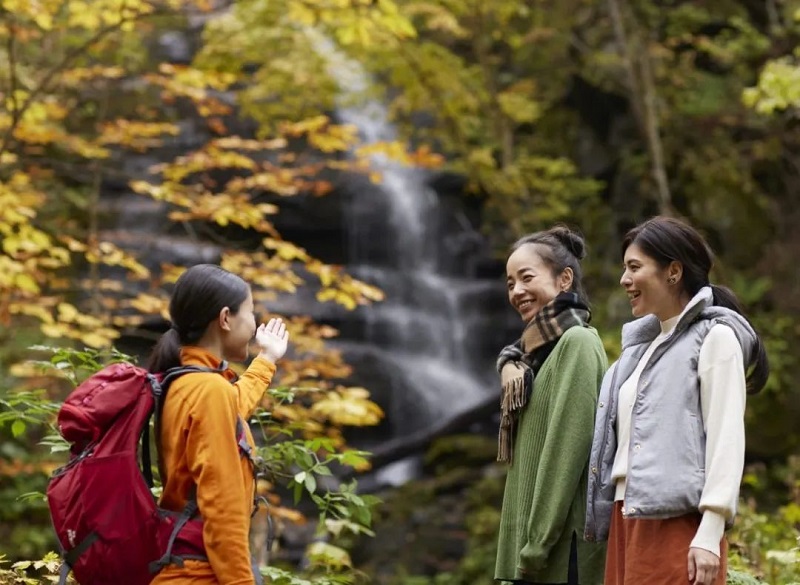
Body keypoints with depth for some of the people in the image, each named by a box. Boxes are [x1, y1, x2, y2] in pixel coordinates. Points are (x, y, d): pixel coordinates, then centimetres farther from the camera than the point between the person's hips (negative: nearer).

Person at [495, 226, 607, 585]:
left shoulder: (577, 342, -10)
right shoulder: (541, 347, 16)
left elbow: (567, 449, -16)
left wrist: (537, 543, -18)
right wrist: (509, 363, 14)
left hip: (563, 545, -9)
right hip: (530, 546, 9)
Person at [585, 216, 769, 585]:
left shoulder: (714, 336, 0)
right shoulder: (643, 344, 23)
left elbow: (726, 438, -9)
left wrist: (710, 534, -17)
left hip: (677, 523, -7)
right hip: (628, 519, 7)